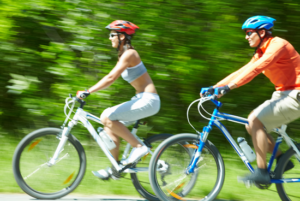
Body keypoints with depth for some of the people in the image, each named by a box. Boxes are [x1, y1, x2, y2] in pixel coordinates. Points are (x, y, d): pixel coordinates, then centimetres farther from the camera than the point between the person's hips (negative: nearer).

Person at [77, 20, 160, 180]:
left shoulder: (129, 54, -15)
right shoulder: (123, 55, 16)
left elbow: (111, 78, -23)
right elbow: (110, 78, 19)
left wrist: (87, 92, -24)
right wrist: (87, 91, 13)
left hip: (148, 100, -10)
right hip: (140, 99, 10)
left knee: (107, 117, -18)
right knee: (110, 125, 6)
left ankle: (138, 147, -10)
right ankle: (115, 169, 13)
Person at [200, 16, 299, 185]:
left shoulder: (278, 44, -15)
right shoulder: (261, 53, 15)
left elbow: (255, 69, -27)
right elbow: (241, 72, 11)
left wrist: (228, 87, -35)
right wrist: (213, 88, 1)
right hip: (283, 94, 10)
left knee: (255, 120, -19)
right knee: (251, 126, 4)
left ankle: (262, 172, -16)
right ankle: (282, 159, 13)